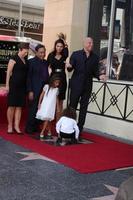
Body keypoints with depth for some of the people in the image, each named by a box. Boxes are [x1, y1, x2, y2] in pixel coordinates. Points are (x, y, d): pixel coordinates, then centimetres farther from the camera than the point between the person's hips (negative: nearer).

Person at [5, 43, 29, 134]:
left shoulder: (25, 60, 13)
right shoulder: (13, 59, -4)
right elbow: (9, 72, -6)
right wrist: (7, 85, -11)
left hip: (23, 86, 6)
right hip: (14, 85, -6)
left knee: (19, 106, 4)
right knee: (12, 106, 0)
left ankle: (16, 126, 8)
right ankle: (10, 126, 9)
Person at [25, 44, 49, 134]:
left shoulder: (45, 62, 14)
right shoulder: (31, 61, -3)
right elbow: (29, 77, -6)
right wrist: (30, 91, -11)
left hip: (44, 89, 6)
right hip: (35, 90, -6)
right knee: (33, 109, -3)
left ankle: (36, 127, 16)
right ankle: (29, 128, 7)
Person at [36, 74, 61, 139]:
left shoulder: (57, 89, 4)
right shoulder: (46, 86, -6)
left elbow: (57, 98, 12)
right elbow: (42, 95, -1)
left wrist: (57, 107, 13)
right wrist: (39, 103, -2)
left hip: (51, 106, 1)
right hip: (44, 105, -1)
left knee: (47, 119, -6)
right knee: (47, 119, 2)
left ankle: (42, 132, -4)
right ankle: (49, 131, 15)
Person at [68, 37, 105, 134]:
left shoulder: (95, 57, 6)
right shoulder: (76, 54, 0)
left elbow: (95, 71, 5)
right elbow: (70, 69, 0)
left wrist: (99, 76, -14)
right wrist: (69, 67, -22)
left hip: (87, 86, 2)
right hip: (76, 85, -2)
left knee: (84, 108, 6)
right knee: (72, 106, 4)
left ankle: (79, 128, 14)